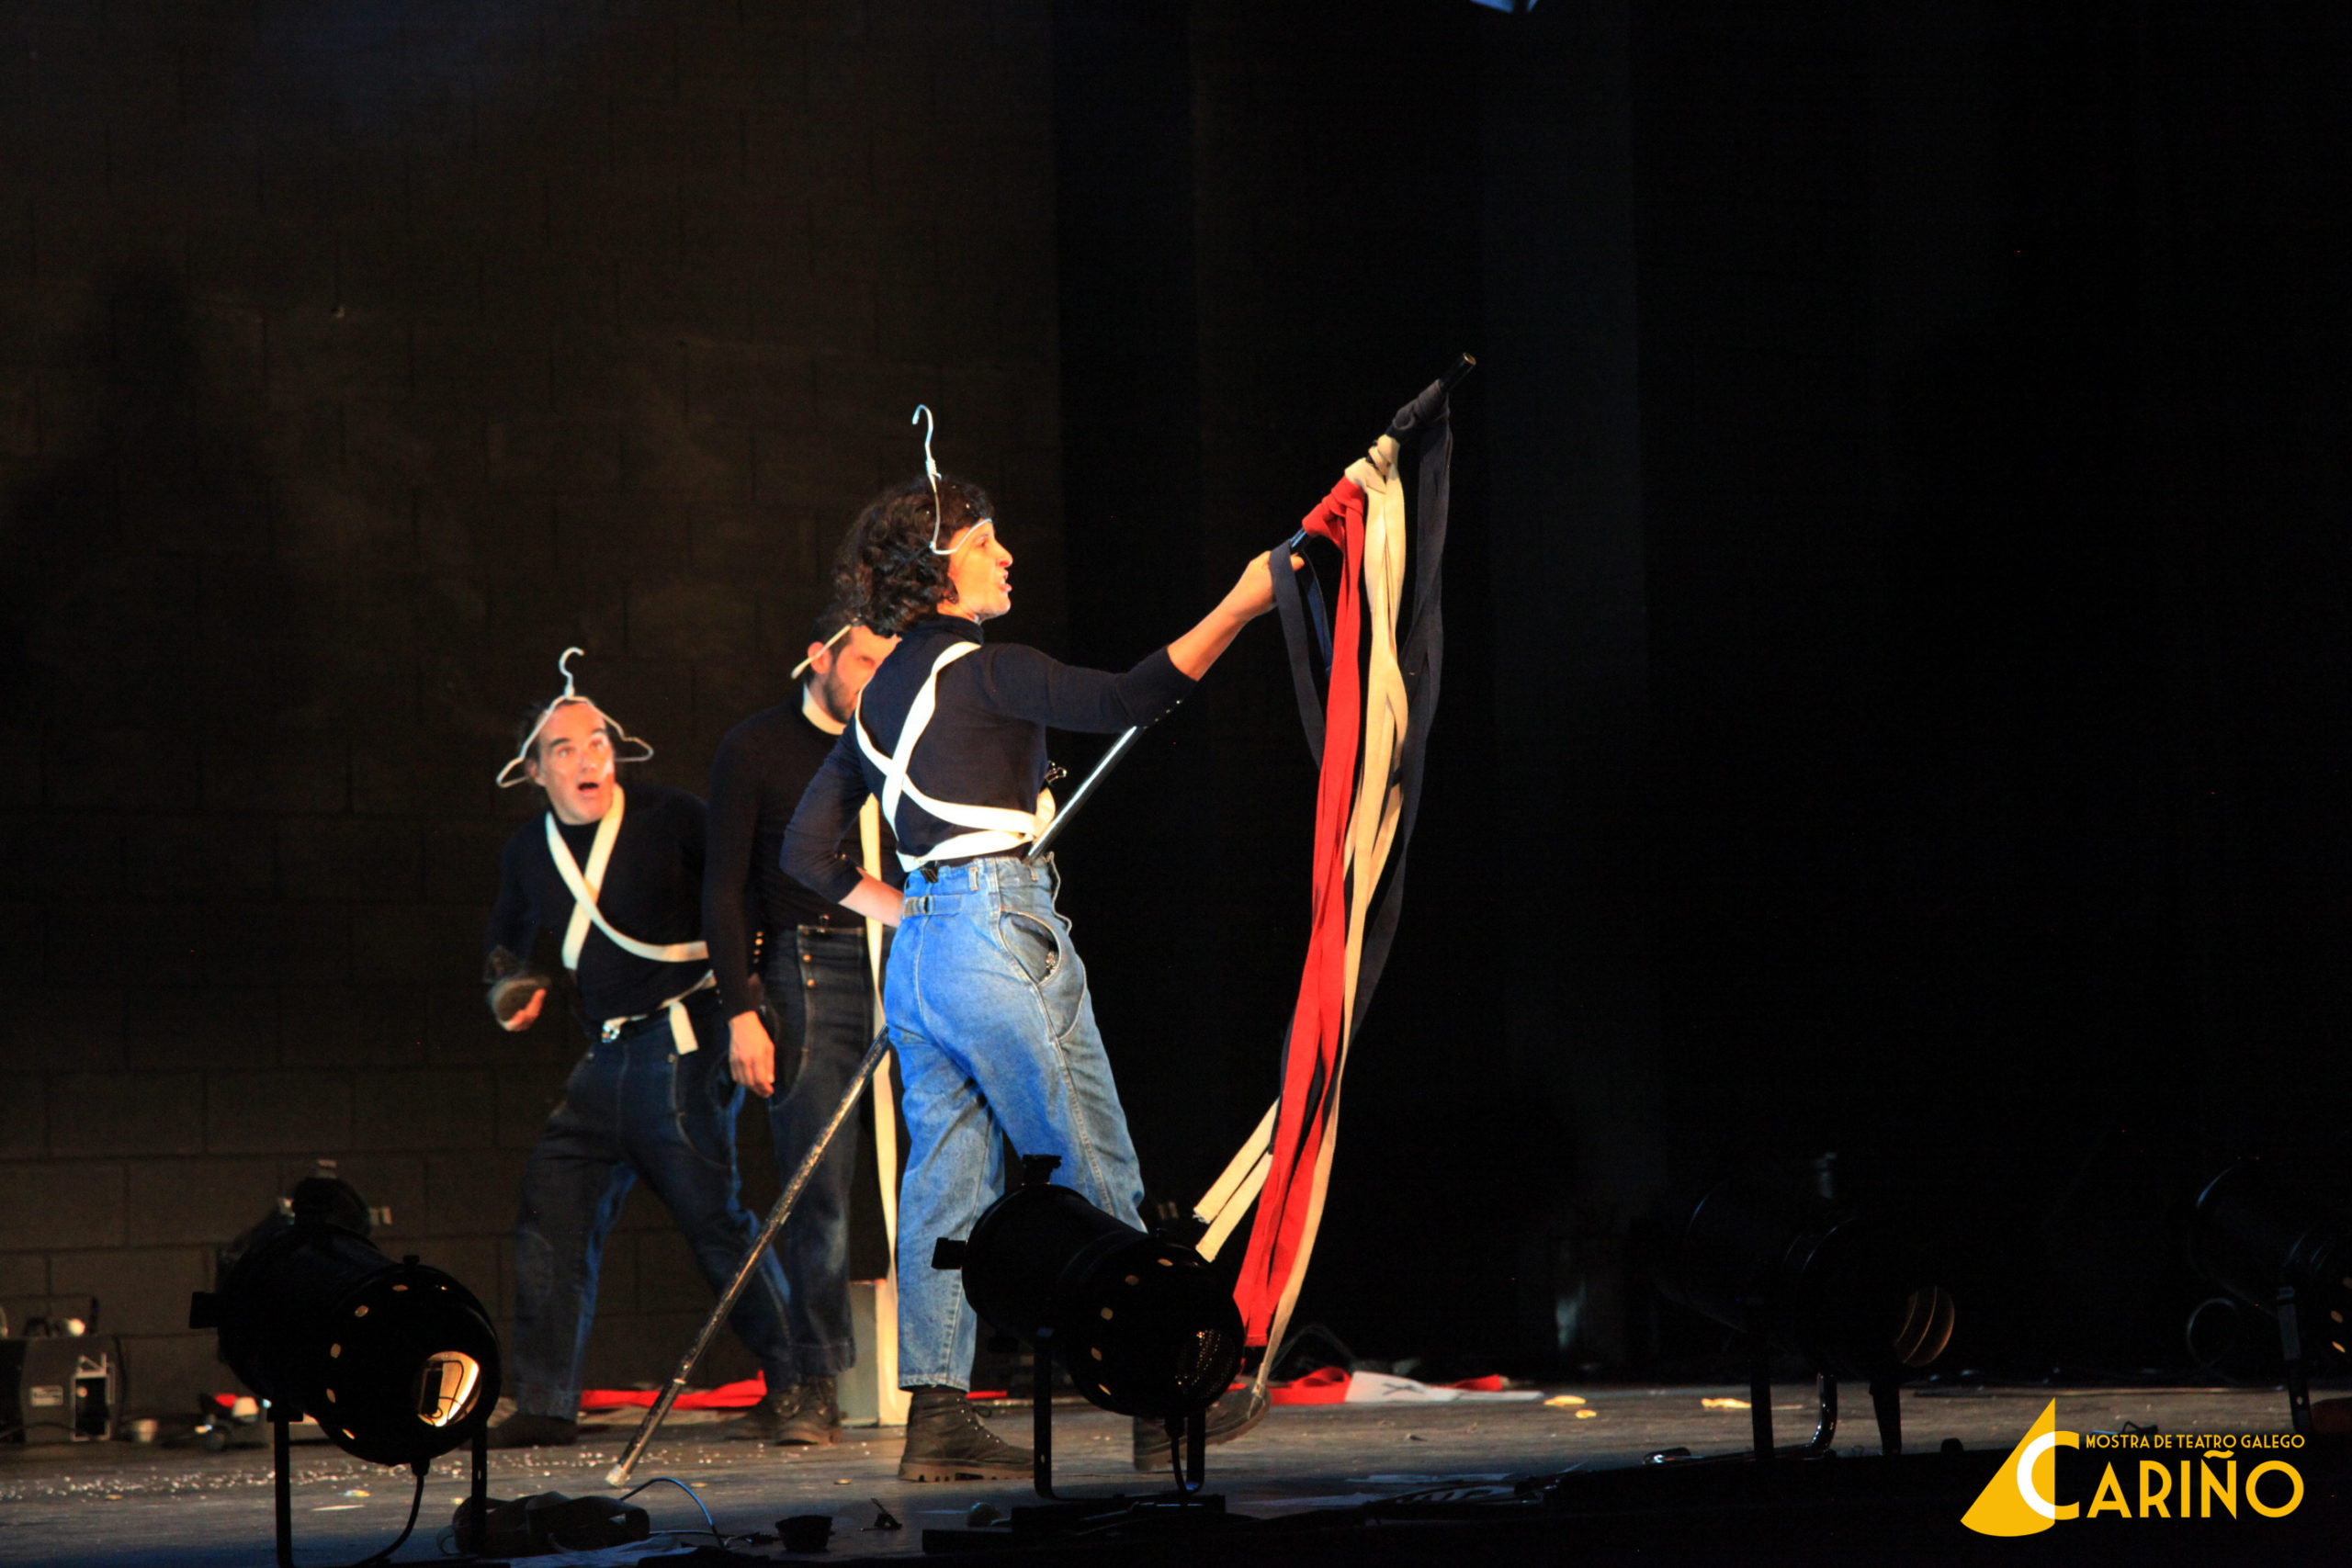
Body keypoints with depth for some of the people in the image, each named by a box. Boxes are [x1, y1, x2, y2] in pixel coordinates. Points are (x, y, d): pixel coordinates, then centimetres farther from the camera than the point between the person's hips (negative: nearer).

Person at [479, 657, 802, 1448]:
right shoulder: (529, 850, 12)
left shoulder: (668, 818, -5)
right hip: (606, 1055, 6)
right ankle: (543, 1403, 4)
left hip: (682, 1041, -6)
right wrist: (510, 984, 10)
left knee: (713, 1213, -11)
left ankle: (797, 1382, -2)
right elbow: (507, 934, 30)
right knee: (553, 1205, -1)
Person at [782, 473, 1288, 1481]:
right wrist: (1236, 609, -20)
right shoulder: (977, 670, -8)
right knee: (1095, 1174, -1)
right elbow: (1124, 701, -21)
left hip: (924, 943, 8)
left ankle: (937, 1417, 2)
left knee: (947, 1180, 6)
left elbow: (805, 850, 18)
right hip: (1000, 935, -8)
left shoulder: (886, 694, 16)